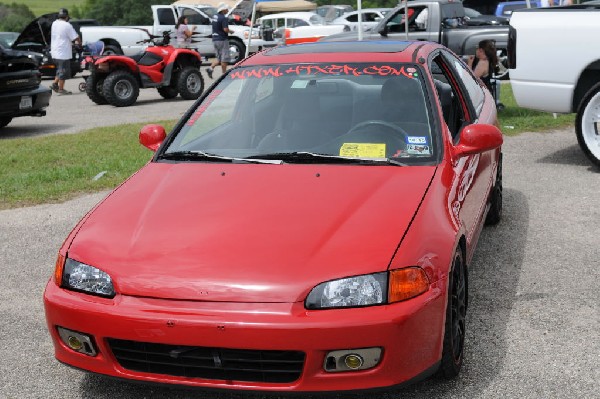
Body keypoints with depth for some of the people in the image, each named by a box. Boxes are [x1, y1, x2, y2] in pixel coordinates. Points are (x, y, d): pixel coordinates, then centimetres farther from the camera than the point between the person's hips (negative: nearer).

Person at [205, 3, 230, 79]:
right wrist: (230, 31, -4)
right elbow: (225, 29, -24)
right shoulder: (223, 18, -17)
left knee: (218, 57, 15)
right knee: (224, 58, 1)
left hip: (215, 39, 8)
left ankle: (211, 68, -2)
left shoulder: (215, 16, 10)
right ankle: (224, 74, 5)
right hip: (222, 40, -8)